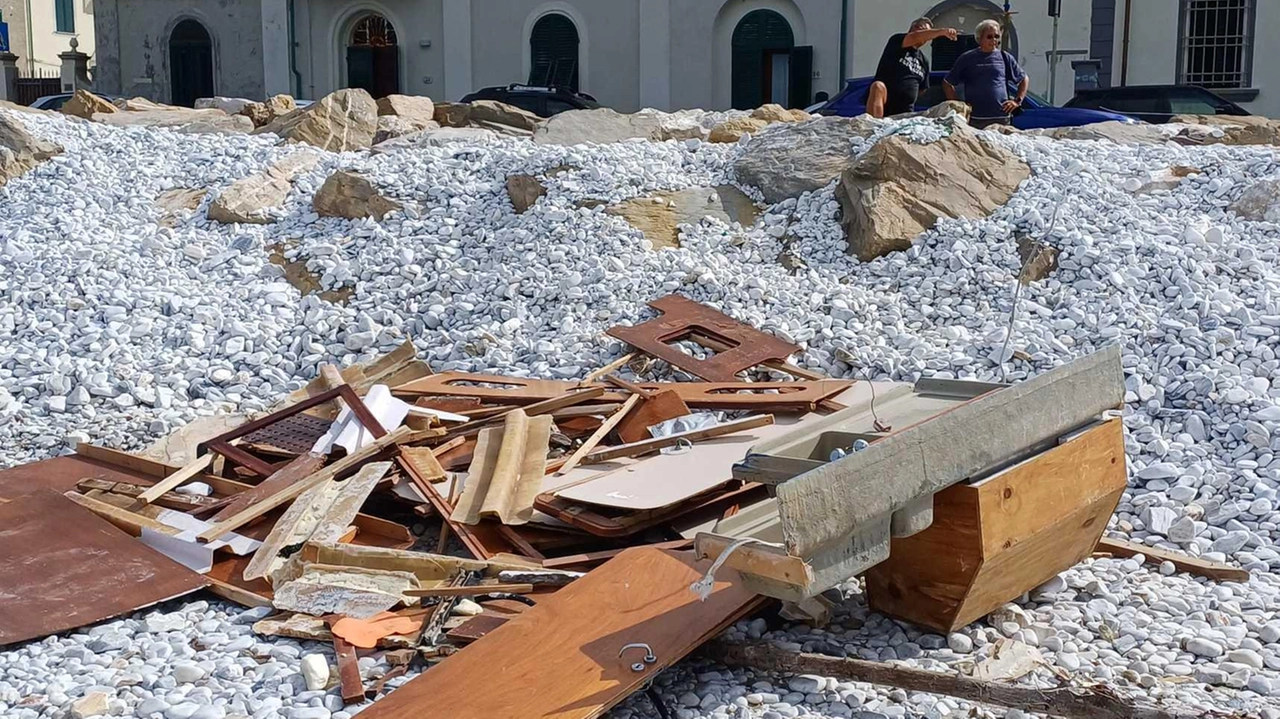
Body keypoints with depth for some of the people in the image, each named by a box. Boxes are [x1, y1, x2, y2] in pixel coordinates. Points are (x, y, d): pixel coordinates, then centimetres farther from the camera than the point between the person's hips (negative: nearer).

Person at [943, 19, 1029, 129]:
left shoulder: (1005, 57, 13)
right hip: (975, 120, -2)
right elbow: (947, 84, 12)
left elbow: (1025, 79, 23)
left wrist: (1018, 101, 11)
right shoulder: (967, 59, 8)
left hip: (1002, 119, 2)